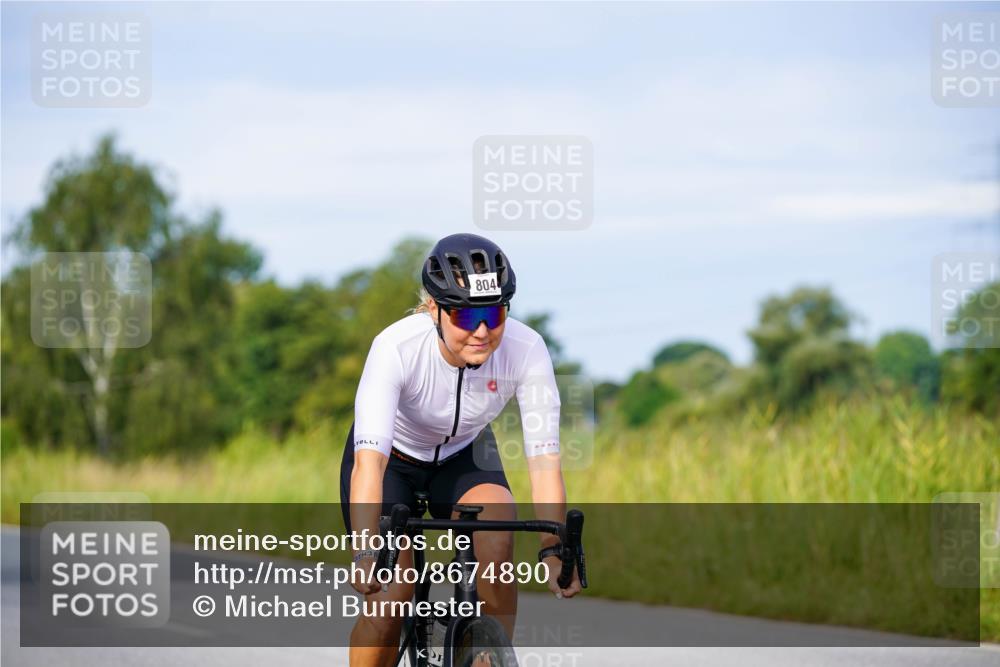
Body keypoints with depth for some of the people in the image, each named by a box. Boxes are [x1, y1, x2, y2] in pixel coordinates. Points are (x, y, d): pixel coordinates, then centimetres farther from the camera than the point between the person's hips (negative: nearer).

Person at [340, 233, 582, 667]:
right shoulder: (397, 347, -36)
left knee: (496, 546, -28)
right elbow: (369, 460, -44)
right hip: (394, 457, -2)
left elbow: (544, 459, -30)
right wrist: (366, 551, -57)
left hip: (463, 456, 2)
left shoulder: (525, 349, -29)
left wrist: (554, 549, -43)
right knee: (390, 595, -18)